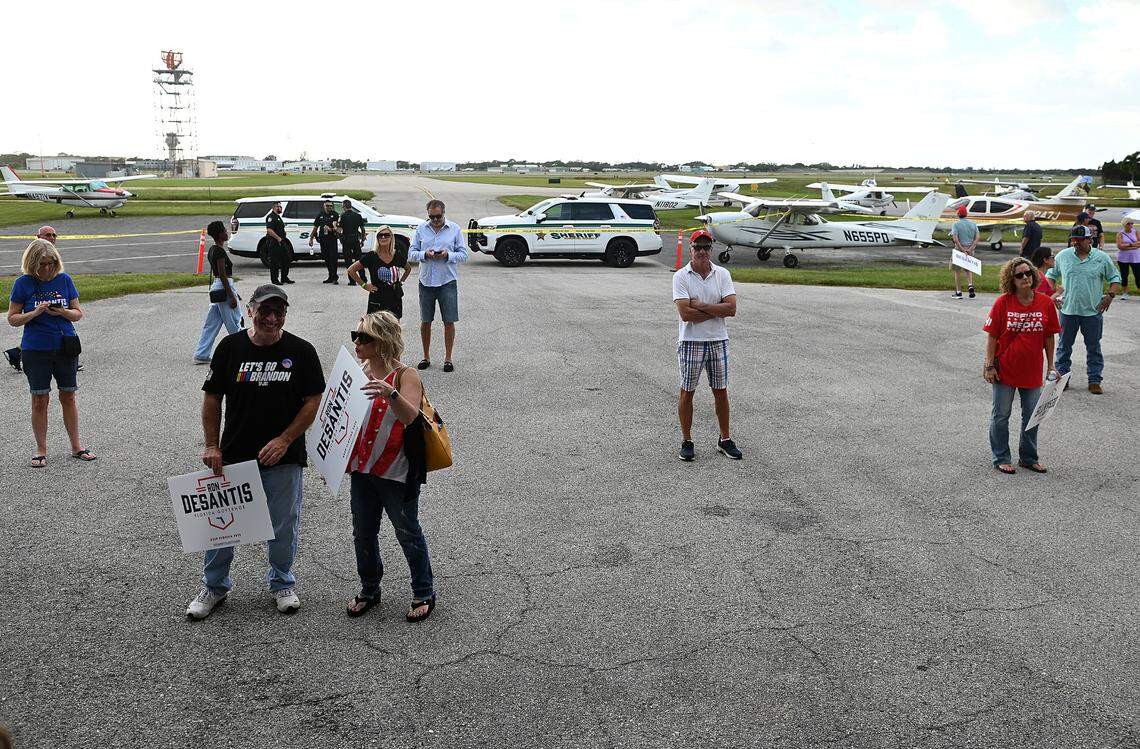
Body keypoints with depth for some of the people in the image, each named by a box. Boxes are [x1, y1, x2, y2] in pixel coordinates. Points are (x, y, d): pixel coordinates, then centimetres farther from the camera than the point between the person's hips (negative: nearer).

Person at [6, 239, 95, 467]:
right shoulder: (23, 283, -3)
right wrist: (35, 313, -17)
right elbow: (12, 319, 0)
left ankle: (76, 446, 18)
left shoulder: (64, 279, 2)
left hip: (65, 347, 2)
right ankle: (41, 450, 13)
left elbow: (78, 314, 6)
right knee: (40, 400, 1)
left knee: (68, 397, 7)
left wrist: (63, 312, -14)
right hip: (35, 350, -2)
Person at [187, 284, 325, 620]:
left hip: (283, 456, -1)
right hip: (233, 455, 1)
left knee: (283, 527, 9)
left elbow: (313, 402, -4)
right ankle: (214, 586, 28)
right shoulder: (230, 346, -1)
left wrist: (284, 440, -12)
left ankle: (282, 583, 32)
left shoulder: (301, 351, -4)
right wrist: (212, 446, -2)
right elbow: (212, 398, 4)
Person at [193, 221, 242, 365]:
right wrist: (232, 296, -19)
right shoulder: (220, 251, -17)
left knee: (211, 324, 11)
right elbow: (223, 275, -20)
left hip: (215, 287, 10)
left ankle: (201, 355, 12)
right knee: (235, 323, 2)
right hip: (224, 288, -10)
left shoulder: (212, 250, 12)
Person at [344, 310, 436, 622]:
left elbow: (409, 415, -30)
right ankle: (369, 590, 35)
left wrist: (391, 393, -48)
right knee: (363, 534, 16)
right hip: (361, 469, 6)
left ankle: (424, 593, 24)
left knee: (408, 534, 7)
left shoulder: (405, 376, -13)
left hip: (397, 473, -6)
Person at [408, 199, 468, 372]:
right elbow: (411, 253, 5)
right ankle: (426, 357, 21)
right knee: (425, 321, 8)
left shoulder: (454, 229, 2)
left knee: (449, 322, 0)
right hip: (426, 281, 2)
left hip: (447, 281, -2)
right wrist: (424, 254, -16)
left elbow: (464, 255, 1)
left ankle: (448, 358, 11)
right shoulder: (421, 229, 6)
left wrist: (448, 255, -18)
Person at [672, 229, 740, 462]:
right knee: (687, 392, 5)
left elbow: (732, 308, -10)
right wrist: (717, 311, -12)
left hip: (718, 340, 3)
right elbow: (685, 313, -18)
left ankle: (725, 439, 21)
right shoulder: (681, 277, -7)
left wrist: (700, 306, -15)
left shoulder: (722, 274, 2)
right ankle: (686, 441, 16)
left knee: (721, 391, 10)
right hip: (691, 341, -3)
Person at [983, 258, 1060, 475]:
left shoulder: (1046, 303, -3)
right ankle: (1001, 458, 22)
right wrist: (989, 365, -9)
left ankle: (1028, 457, 30)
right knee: (1001, 416, 7)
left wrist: (1051, 365, 7)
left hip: (1033, 371, 3)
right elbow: (992, 337, -7)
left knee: (1032, 416, 13)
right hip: (1005, 369, -3)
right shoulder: (1003, 303, -10)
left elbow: (1049, 337, 5)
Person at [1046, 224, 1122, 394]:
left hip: (1093, 311, -1)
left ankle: (1095, 381, 16)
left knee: (1094, 347, 7)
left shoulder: (1102, 258, -1)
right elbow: (1051, 275, 14)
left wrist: (1111, 295, -5)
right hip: (1068, 310, 1)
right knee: (1064, 346, 9)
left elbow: (1115, 278, 8)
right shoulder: (1062, 256, 2)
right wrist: (1053, 293, 3)